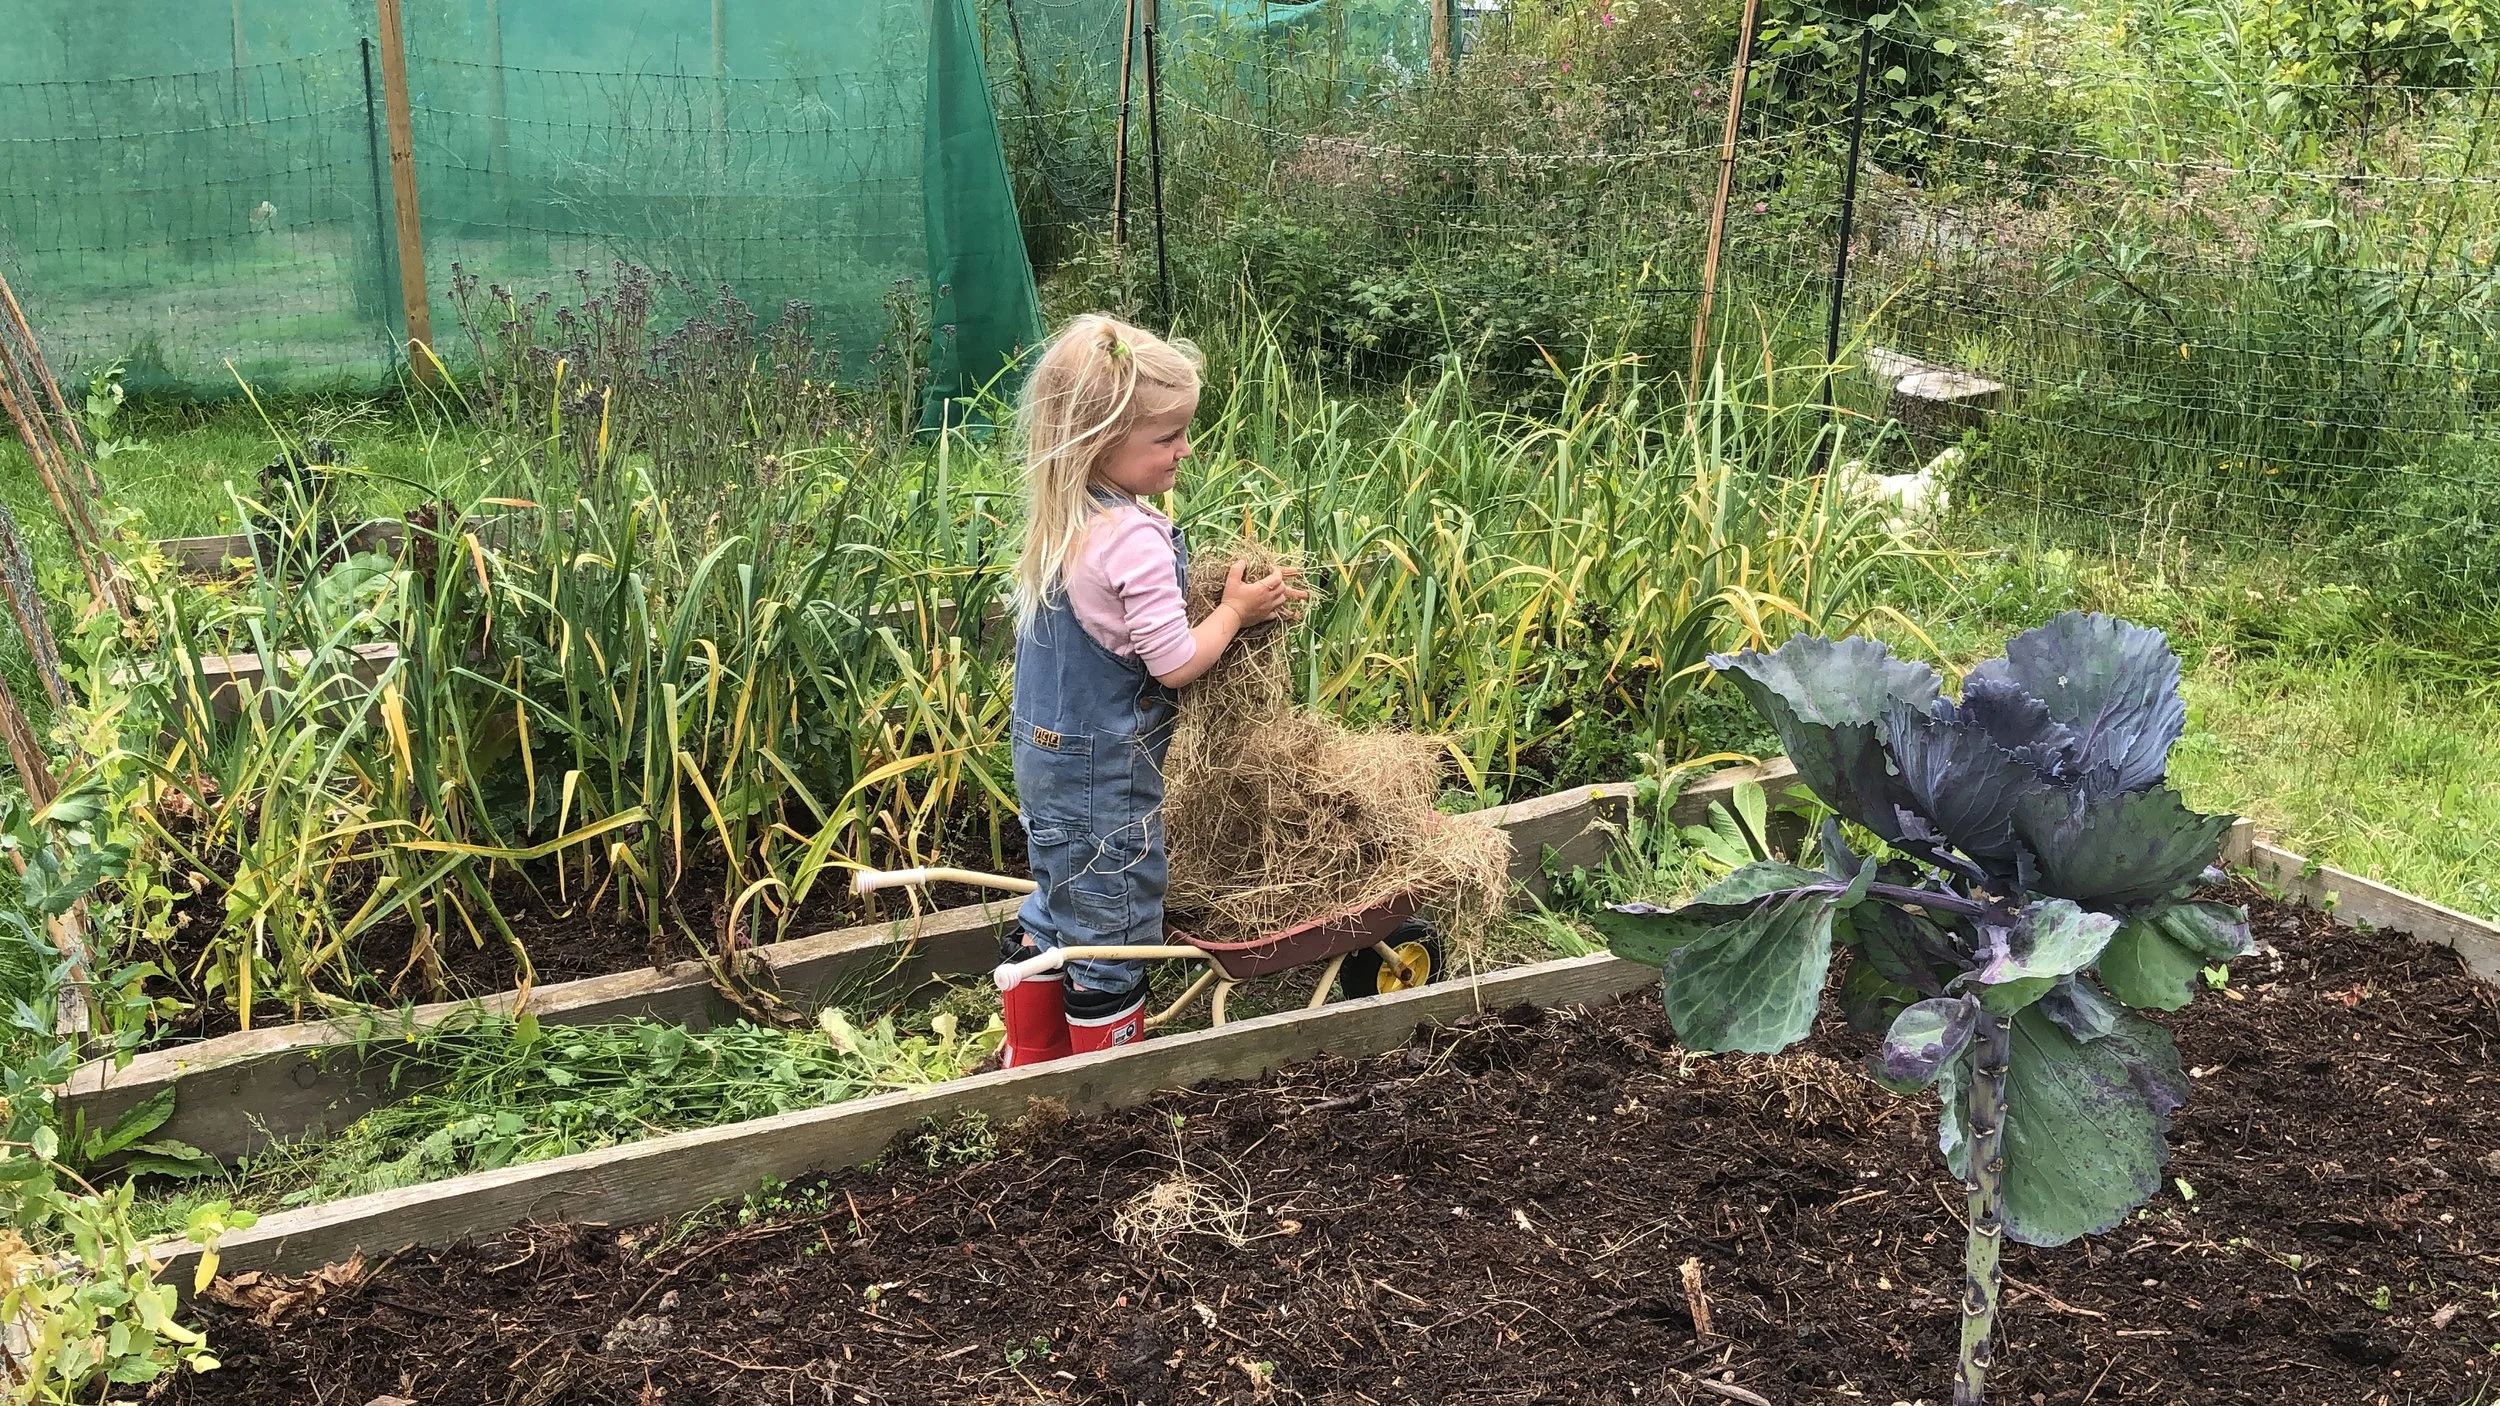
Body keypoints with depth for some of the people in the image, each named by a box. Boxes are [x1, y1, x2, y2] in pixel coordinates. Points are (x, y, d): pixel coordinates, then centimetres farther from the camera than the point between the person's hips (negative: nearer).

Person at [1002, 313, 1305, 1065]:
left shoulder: (1060, 520, 2)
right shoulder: (1135, 539, -26)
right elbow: (1175, 662, -23)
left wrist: (1228, 596, 6)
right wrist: (1236, 610, -8)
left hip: (1044, 751, 9)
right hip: (1105, 772, -9)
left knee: (1053, 908, 22)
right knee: (1113, 929, 6)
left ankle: (1030, 1060, 36)